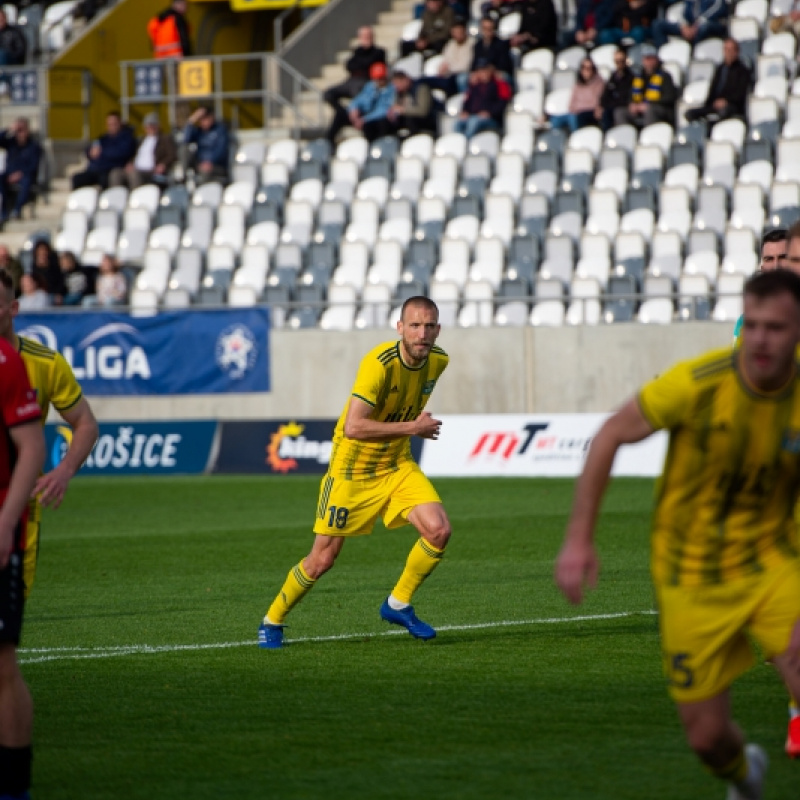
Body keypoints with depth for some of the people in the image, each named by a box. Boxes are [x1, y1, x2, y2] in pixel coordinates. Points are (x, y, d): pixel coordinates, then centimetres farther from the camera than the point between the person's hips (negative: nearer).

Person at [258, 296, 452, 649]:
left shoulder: (438, 361, -4)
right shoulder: (379, 363, -28)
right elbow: (353, 427, -35)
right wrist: (410, 427, -30)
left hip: (397, 465, 5)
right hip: (353, 468, -5)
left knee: (439, 530, -16)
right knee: (322, 559, 1)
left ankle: (398, 604, 6)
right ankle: (272, 621, 25)